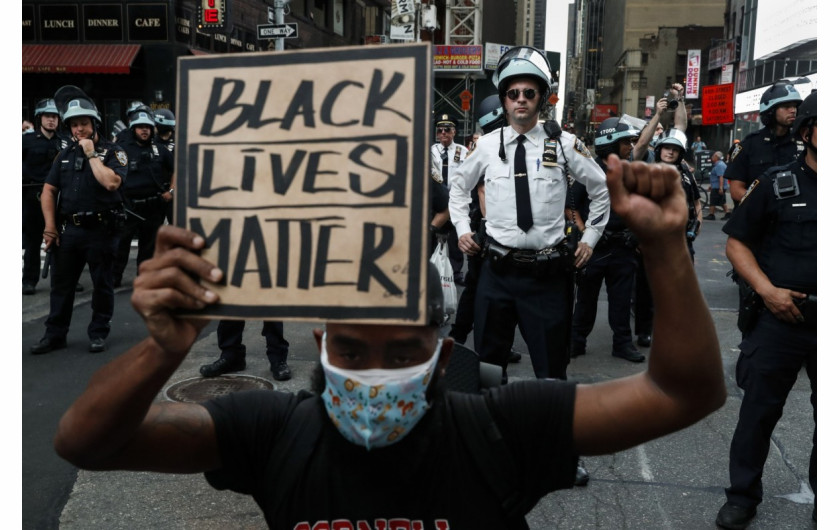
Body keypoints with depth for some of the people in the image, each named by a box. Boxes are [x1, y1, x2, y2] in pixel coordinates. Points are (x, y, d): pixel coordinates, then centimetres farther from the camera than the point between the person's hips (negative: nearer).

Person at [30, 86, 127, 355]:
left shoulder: (112, 152, -2)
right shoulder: (65, 155, 13)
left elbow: (111, 183, -21)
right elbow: (49, 190, 11)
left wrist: (92, 154, -14)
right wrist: (50, 225, 1)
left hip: (101, 230, -5)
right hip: (68, 229, 5)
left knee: (102, 284, 5)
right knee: (60, 284, 10)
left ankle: (98, 333, 18)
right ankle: (55, 334, 20)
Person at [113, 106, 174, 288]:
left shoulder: (160, 149, 7)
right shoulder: (123, 149, -1)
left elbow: (176, 170, 16)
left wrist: (171, 190, 8)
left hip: (154, 206, 3)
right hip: (129, 205, -3)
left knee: (148, 243, 11)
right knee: (121, 242, -2)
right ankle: (114, 277, 6)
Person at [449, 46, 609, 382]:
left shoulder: (564, 144, -1)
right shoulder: (487, 145, 3)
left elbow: (601, 189, 13)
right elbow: (458, 187, 21)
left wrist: (590, 239, 11)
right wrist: (462, 229, 11)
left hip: (548, 273, -1)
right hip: (497, 269, 2)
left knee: (552, 369, 5)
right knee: (489, 364, 10)